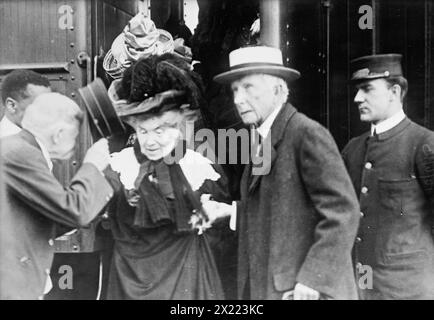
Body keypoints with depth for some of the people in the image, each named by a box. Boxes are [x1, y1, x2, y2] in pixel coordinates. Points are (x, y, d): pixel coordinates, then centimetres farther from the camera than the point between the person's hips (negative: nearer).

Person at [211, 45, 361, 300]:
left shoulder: (307, 133, -15)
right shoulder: (262, 138, 11)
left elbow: (342, 211, -20)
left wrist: (314, 278, -21)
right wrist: (229, 211, 0)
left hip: (305, 287, -7)